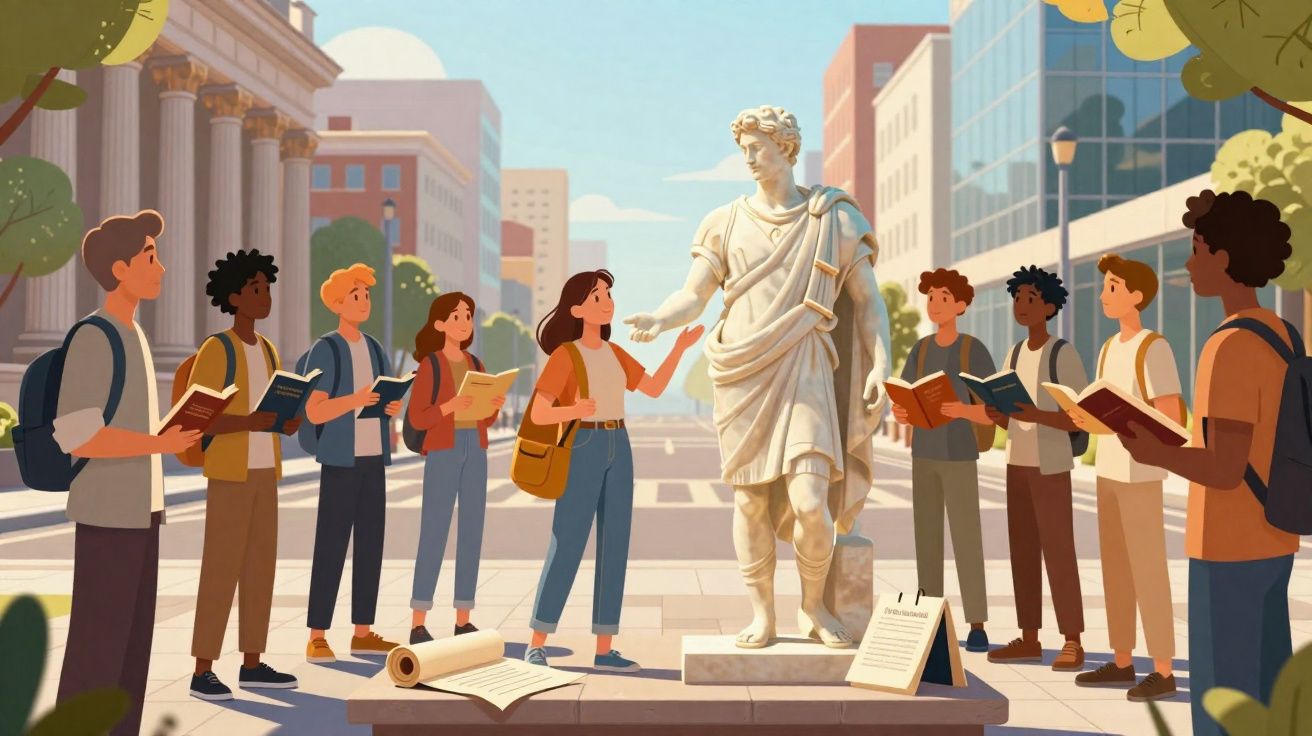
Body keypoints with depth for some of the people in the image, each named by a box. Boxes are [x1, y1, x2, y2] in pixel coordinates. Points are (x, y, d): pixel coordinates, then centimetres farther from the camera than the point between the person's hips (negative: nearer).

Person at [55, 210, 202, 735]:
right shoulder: (93, 337, -14)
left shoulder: (132, 335, 15)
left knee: (132, 640, 12)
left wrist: (177, 436, 6)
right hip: (108, 514, -9)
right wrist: (161, 444, -21)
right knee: (97, 643, -4)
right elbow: (74, 435, -21)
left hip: (138, 511, 9)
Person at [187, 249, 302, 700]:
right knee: (221, 569, -6)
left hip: (264, 471, 7)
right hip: (229, 471, -7)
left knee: (261, 566, 8)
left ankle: (252, 664, 16)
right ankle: (202, 671, 2)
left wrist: (290, 422, -6)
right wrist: (250, 422, -25)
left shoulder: (268, 351, 14)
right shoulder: (214, 350, -9)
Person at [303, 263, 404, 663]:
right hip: (340, 460, -6)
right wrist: (355, 399, -26)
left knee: (371, 543, 7)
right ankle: (317, 637, 0)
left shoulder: (374, 349, 14)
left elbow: (390, 399, 18)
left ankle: (363, 632, 14)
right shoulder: (325, 350, -4)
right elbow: (314, 412, -11)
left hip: (374, 458, 6)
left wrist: (393, 407, -5)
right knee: (331, 547, -5)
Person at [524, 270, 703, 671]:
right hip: (583, 451, -7)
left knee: (615, 546, 2)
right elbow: (537, 414, -13)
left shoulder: (613, 353, 14)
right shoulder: (564, 355, -8)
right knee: (567, 547, -9)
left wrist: (680, 347, 7)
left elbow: (654, 389, 16)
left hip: (618, 451, 7)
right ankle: (536, 645, 2)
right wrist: (573, 410, -33)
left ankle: (604, 649, 7)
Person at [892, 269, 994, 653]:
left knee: (967, 540, -7)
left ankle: (977, 625, 3)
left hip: (960, 456, -5)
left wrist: (963, 410, -30)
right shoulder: (919, 350, 9)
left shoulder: (976, 351, -7)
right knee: (927, 538, 5)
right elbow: (901, 409, 9)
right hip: (924, 455, 5)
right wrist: (901, 414, -16)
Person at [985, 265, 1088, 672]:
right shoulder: (1015, 354, 13)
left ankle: (1073, 642, 3)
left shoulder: (1065, 354, -8)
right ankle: (1029, 638, 14)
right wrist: (995, 414, -7)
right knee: (1022, 550, 8)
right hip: (1018, 463, 7)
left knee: (1058, 551, -5)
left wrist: (1036, 415, -25)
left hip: (1051, 466, -7)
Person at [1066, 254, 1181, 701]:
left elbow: (1171, 417, -15)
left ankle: (1163, 671, 4)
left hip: (1140, 472, -8)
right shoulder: (1109, 350, 14)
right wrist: (1083, 418, -4)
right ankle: (1122, 662, 20)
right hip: (1109, 469, 8)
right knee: (1115, 568, 11)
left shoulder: (1154, 349, -11)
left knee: (1147, 571, -4)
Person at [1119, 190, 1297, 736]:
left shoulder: (1232, 347, -21)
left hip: (1231, 550, -10)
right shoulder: (1282, 336, 10)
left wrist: (1155, 453, -9)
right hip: (1271, 543, 10)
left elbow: (1225, 470, -24)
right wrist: (1174, 445, 15)